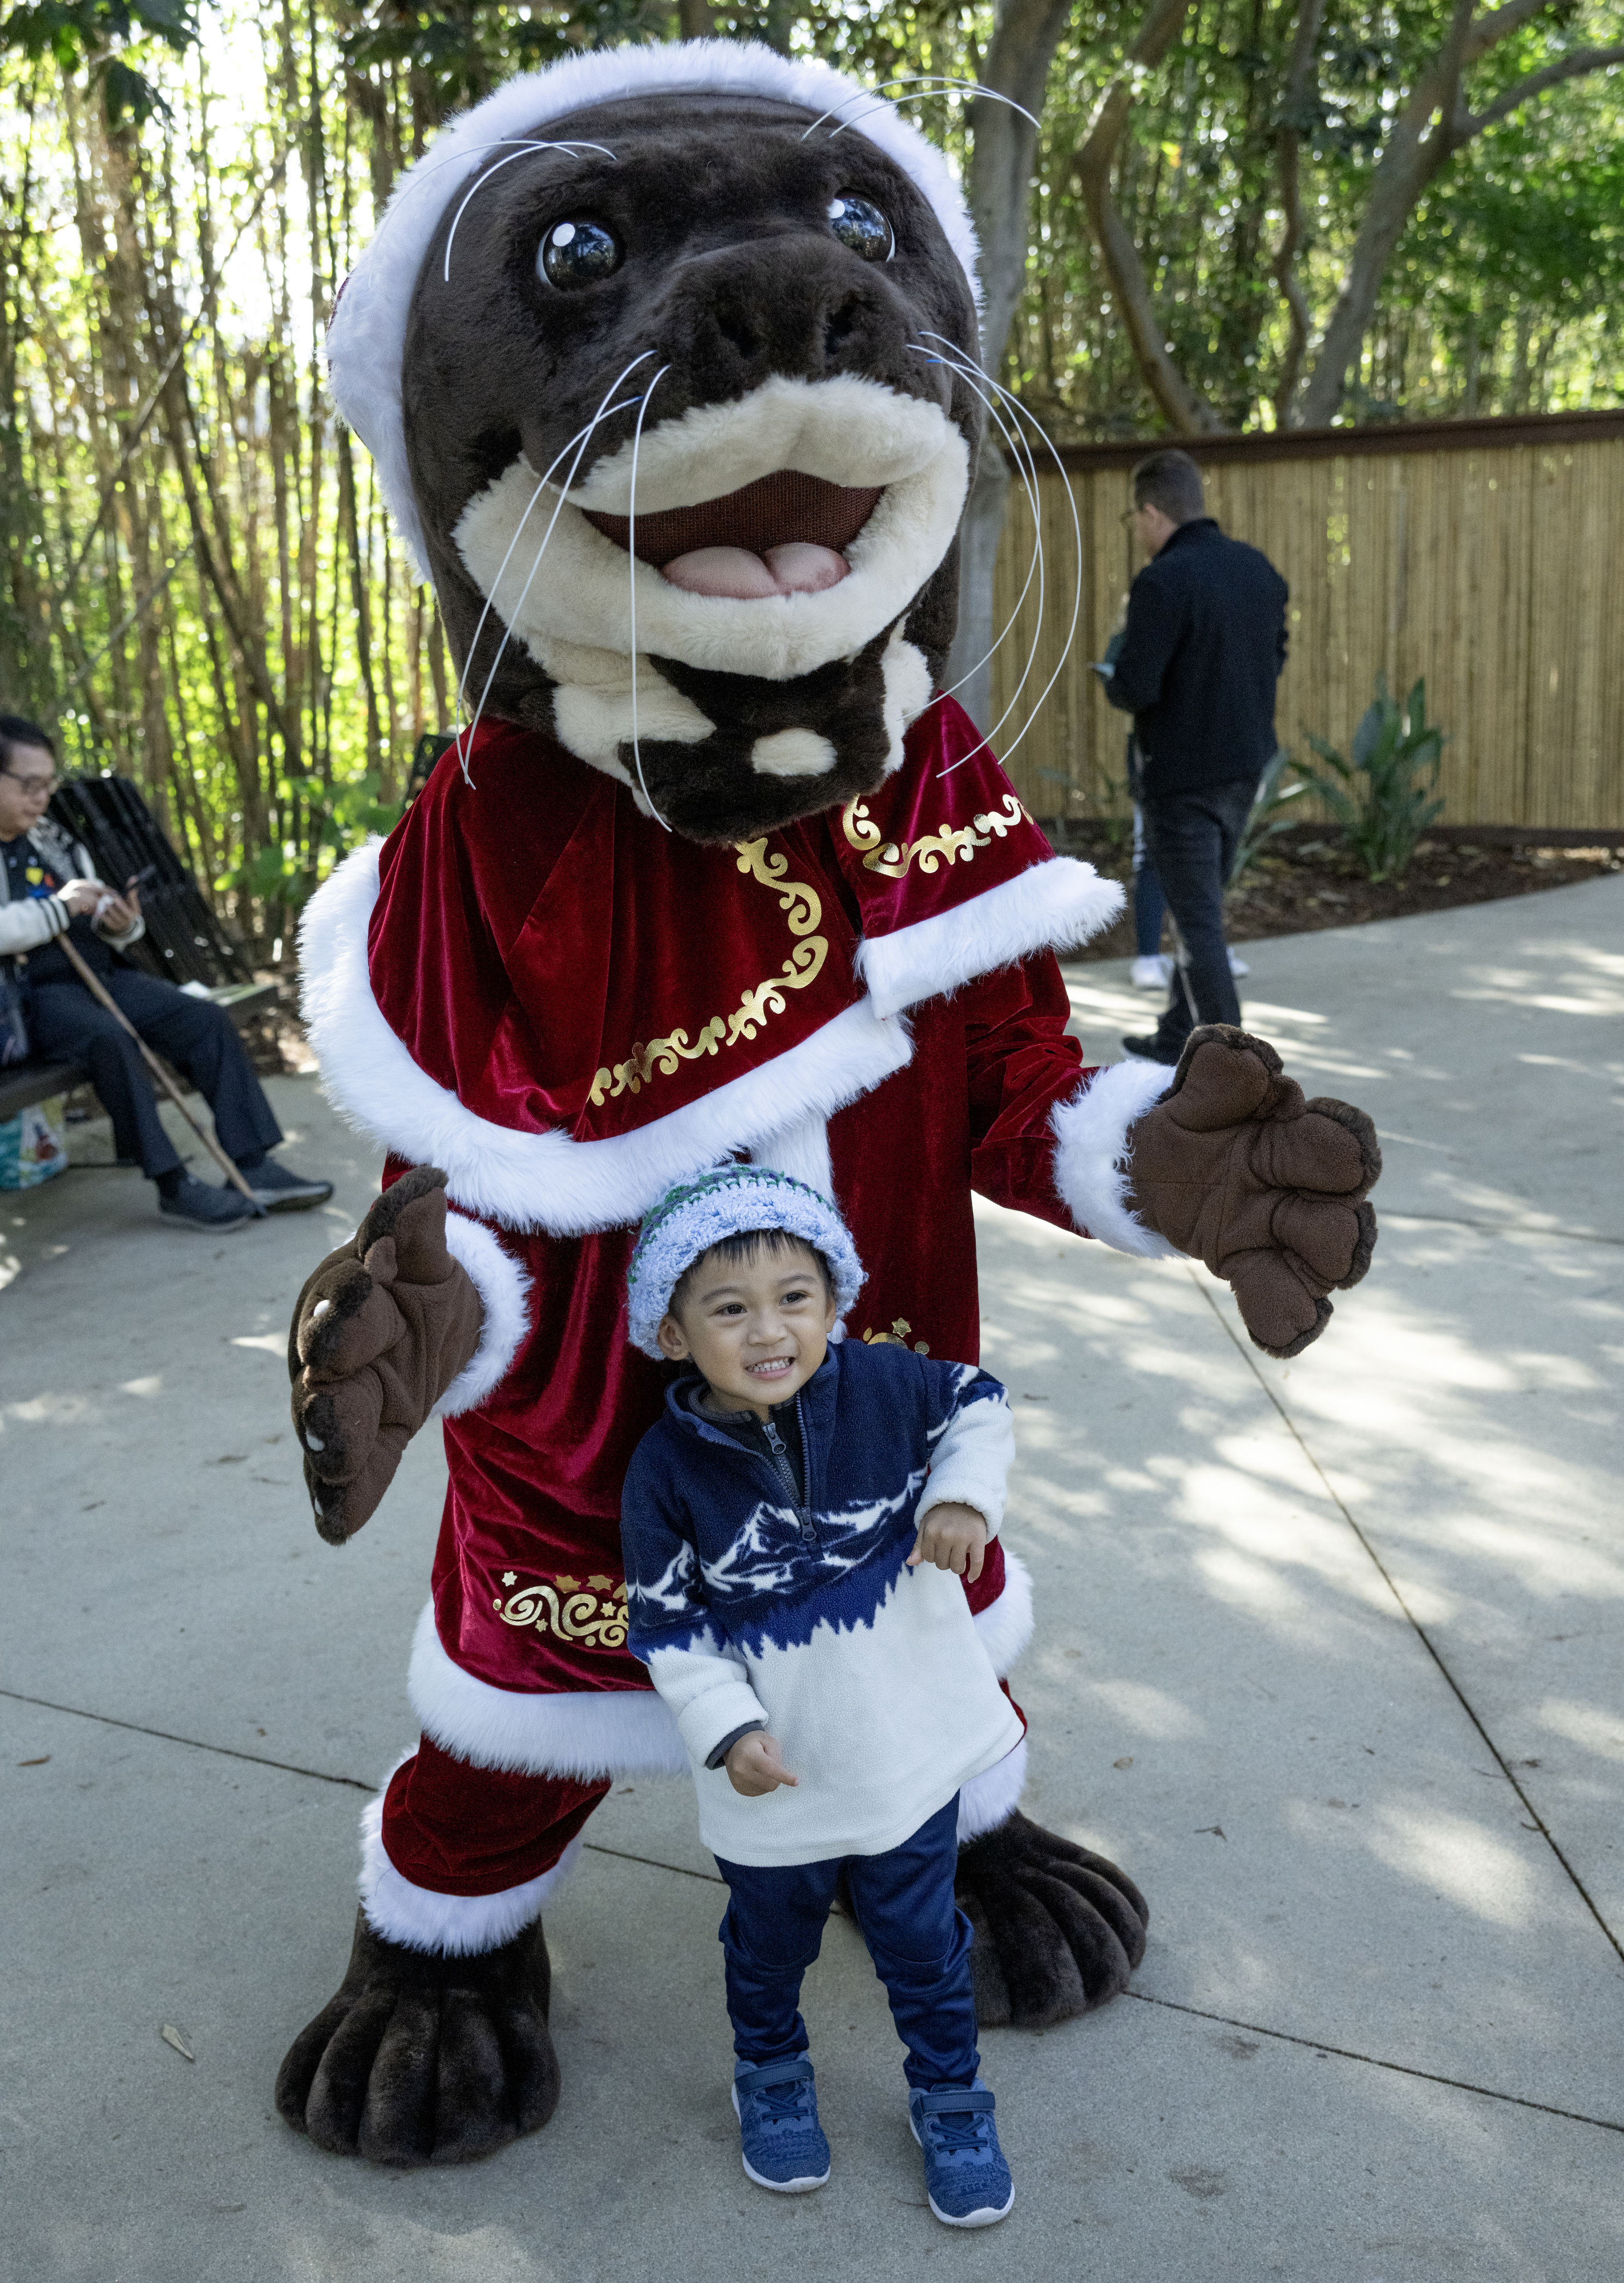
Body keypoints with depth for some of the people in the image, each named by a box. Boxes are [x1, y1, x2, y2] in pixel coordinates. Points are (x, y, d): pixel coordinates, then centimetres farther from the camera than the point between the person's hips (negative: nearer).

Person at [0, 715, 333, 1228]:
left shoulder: (51, 841, 17)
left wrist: (120, 925, -1)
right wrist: (61, 907, -16)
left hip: (98, 972, 7)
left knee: (206, 1018, -11)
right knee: (109, 1037, -35)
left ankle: (254, 1166, -15)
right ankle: (174, 1185, -28)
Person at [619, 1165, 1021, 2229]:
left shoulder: (885, 1385, -17)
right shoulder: (669, 1468, -19)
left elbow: (979, 1404, 2)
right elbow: (666, 1622, -10)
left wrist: (964, 1498, -13)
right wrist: (724, 1727, -17)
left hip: (908, 1745, 1)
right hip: (775, 1772, 0)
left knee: (923, 1940, 20)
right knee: (770, 1941, 24)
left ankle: (950, 2097, 45)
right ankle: (772, 2076, 53)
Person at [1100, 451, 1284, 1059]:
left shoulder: (1162, 582, -19)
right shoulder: (1258, 568, 5)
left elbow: (1134, 688, -21)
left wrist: (1113, 683, 0)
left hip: (1183, 776, -7)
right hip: (1245, 768, 8)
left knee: (1197, 919, -1)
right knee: (1201, 907, 19)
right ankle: (1179, 1037, 31)